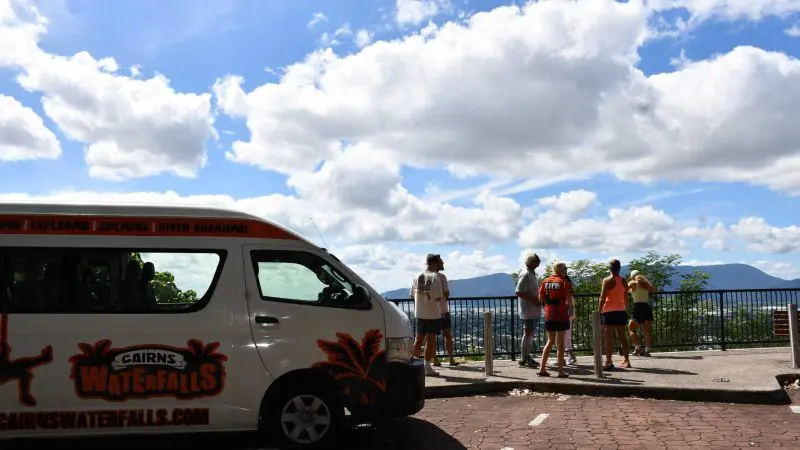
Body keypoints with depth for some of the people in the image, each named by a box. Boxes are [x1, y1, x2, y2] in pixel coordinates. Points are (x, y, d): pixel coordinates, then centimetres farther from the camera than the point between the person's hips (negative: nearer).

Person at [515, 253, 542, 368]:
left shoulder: (532, 274, 15)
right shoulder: (525, 275, -16)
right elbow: (519, 292, -23)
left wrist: (538, 299, 11)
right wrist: (533, 300, -21)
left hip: (534, 310, 10)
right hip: (528, 310, -10)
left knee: (530, 334, 14)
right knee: (528, 334, -4)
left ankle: (527, 357, 22)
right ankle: (524, 359, 2)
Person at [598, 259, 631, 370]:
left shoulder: (607, 280, -9)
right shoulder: (623, 281, 7)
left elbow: (602, 298, -12)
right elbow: (626, 298, 13)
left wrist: (599, 311, -8)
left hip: (609, 311, -6)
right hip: (621, 311, 6)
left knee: (608, 338, -4)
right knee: (622, 337, 13)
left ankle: (609, 362, -8)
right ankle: (626, 361, 17)